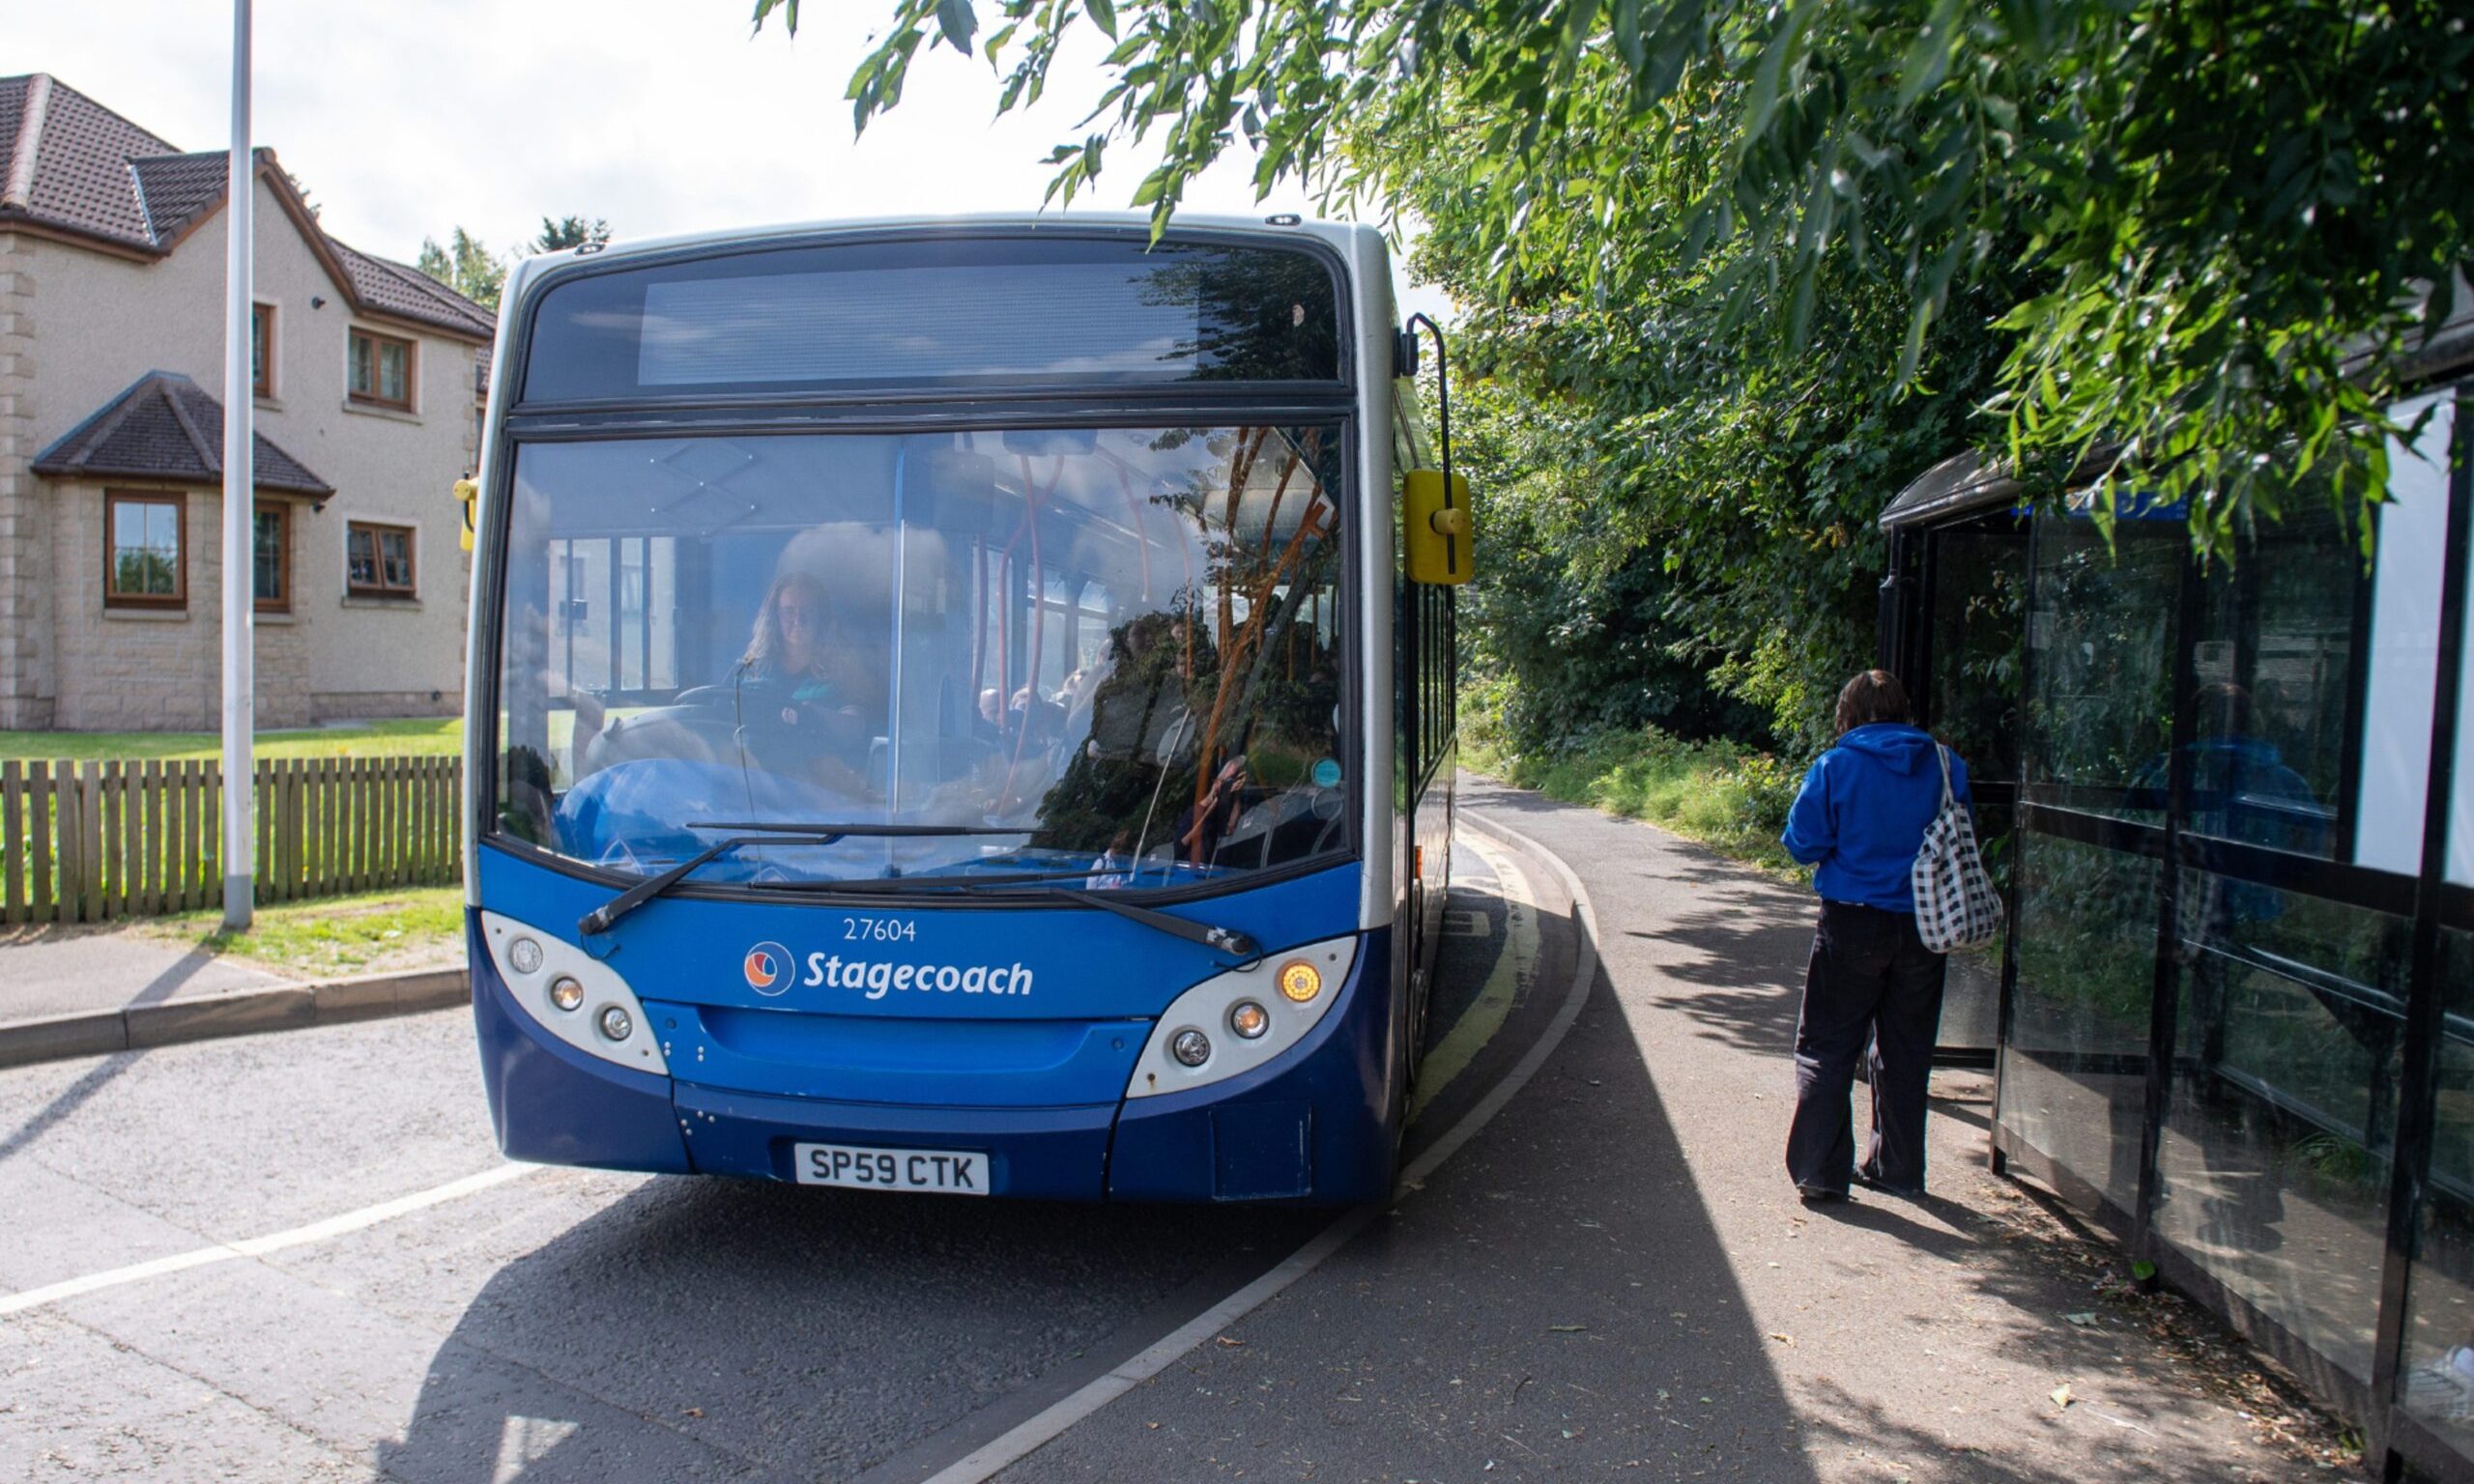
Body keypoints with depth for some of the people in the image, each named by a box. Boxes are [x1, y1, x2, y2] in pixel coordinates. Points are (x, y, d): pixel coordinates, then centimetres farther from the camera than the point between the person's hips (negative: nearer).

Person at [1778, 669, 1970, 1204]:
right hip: (1922, 925, 4)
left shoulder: (1836, 767, -10)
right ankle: (1898, 1167, 26)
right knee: (1906, 1051, 16)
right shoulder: (1945, 765, -1)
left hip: (1853, 924, -3)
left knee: (1826, 1050, 6)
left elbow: (1803, 843, -9)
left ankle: (1820, 1171, 5)